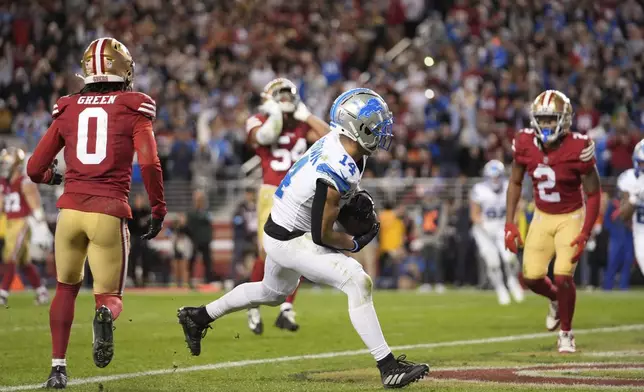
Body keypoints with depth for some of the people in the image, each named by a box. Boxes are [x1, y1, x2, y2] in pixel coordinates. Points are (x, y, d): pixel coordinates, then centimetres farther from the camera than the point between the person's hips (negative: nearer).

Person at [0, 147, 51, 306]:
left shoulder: (25, 183, -11)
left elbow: (37, 208, -14)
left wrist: (42, 229, -16)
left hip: (22, 224, -8)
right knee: (25, 263, 13)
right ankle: (42, 292, 22)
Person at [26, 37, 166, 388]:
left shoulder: (68, 109, 9)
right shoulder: (133, 109, 3)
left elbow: (36, 169, 11)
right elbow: (149, 163, -9)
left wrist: (53, 177, 34)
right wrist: (158, 209, 3)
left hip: (71, 208, 2)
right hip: (109, 213, -2)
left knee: (66, 287, 24)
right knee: (109, 295, 9)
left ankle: (58, 367, 19)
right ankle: (105, 314, -28)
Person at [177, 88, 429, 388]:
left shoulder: (337, 138, -8)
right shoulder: (335, 175, -33)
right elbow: (322, 235, -25)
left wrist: (354, 197, 4)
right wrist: (355, 244, -10)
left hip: (283, 227, 10)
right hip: (290, 242, -10)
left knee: (273, 292, 32)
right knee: (358, 283, -19)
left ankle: (198, 317, 49)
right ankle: (388, 368, -18)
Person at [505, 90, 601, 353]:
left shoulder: (577, 149, -23)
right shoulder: (525, 144, -12)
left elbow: (593, 194, -13)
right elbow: (515, 183, 4)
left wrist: (584, 235, -19)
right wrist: (509, 223, -3)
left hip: (571, 218, -4)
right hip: (542, 217, 4)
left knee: (563, 277, -15)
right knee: (531, 277, -2)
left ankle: (566, 334, 9)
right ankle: (556, 299, 35)